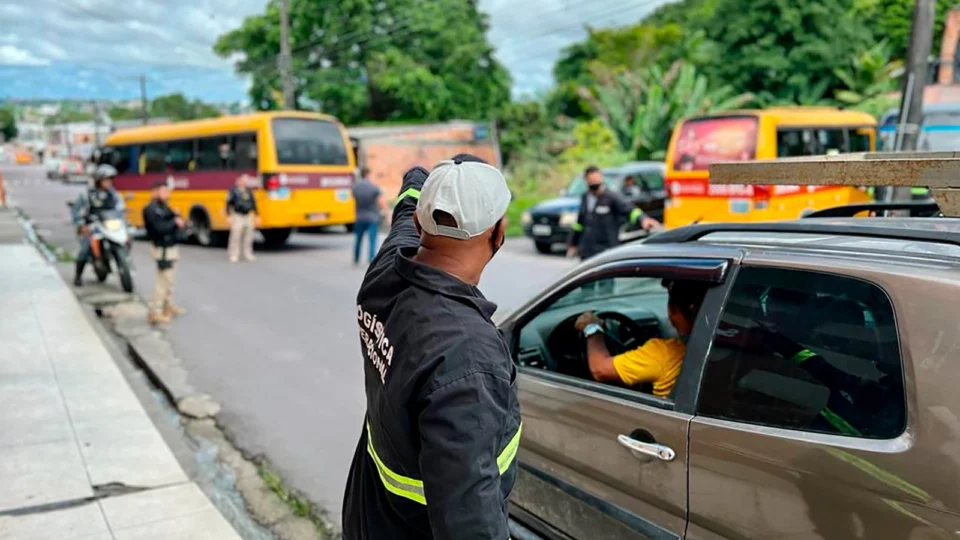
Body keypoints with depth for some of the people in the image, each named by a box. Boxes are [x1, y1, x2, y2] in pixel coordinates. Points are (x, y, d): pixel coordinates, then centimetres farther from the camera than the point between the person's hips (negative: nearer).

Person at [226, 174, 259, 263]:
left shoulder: (249, 191, 12)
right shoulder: (234, 190, -4)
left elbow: (253, 204, 17)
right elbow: (229, 203, -5)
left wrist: (256, 216, 15)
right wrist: (229, 216, -11)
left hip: (248, 216, 5)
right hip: (237, 216, -5)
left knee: (248, 236, 6)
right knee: (235, 236, -7)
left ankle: (248, 254, 16)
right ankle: (233, 255, -1)